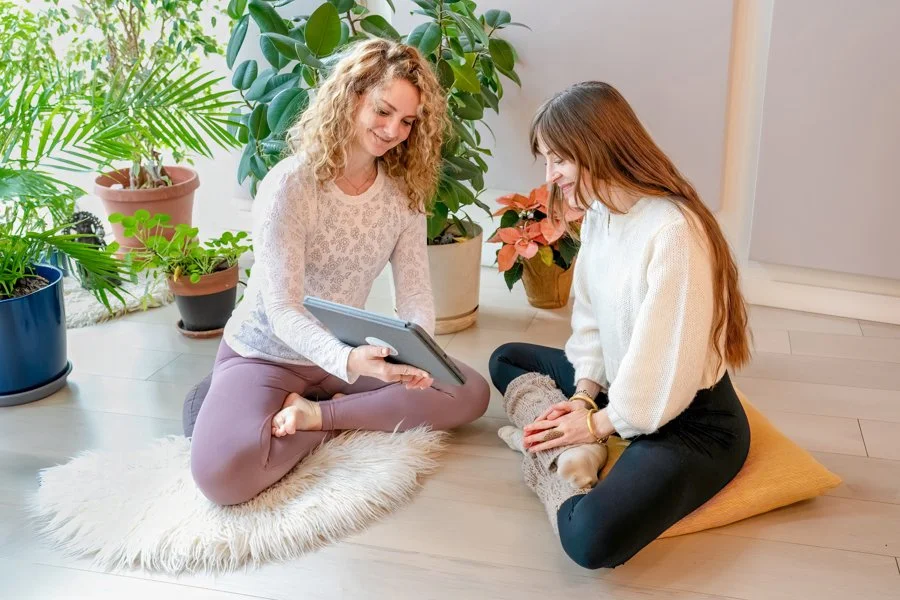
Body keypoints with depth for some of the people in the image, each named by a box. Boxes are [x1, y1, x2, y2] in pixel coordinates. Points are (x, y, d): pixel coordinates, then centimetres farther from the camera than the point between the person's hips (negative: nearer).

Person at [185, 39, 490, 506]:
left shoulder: (405, 192, -5)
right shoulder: (290, 185, -23)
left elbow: (415, 291, -10)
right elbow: (281, 308, -27)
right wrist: (348, 361, -45)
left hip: (346, 355, 5)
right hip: (265, 356, -5)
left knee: (471, 393, -11)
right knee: (222, 474, -33)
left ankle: (315, 415, -11)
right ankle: (349, 421, -6)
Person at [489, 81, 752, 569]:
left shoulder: (673, 231, -28)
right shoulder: (597, 214, 1)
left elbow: (665, 363, -26)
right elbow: (589, 319, 6)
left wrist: (599, 423, -14)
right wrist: (583, 395, -6)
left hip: (689, 419, -9)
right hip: (618, 386, 9)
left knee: (591, 537, -32)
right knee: (506, 359, 19)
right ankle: (562, 451, -4)